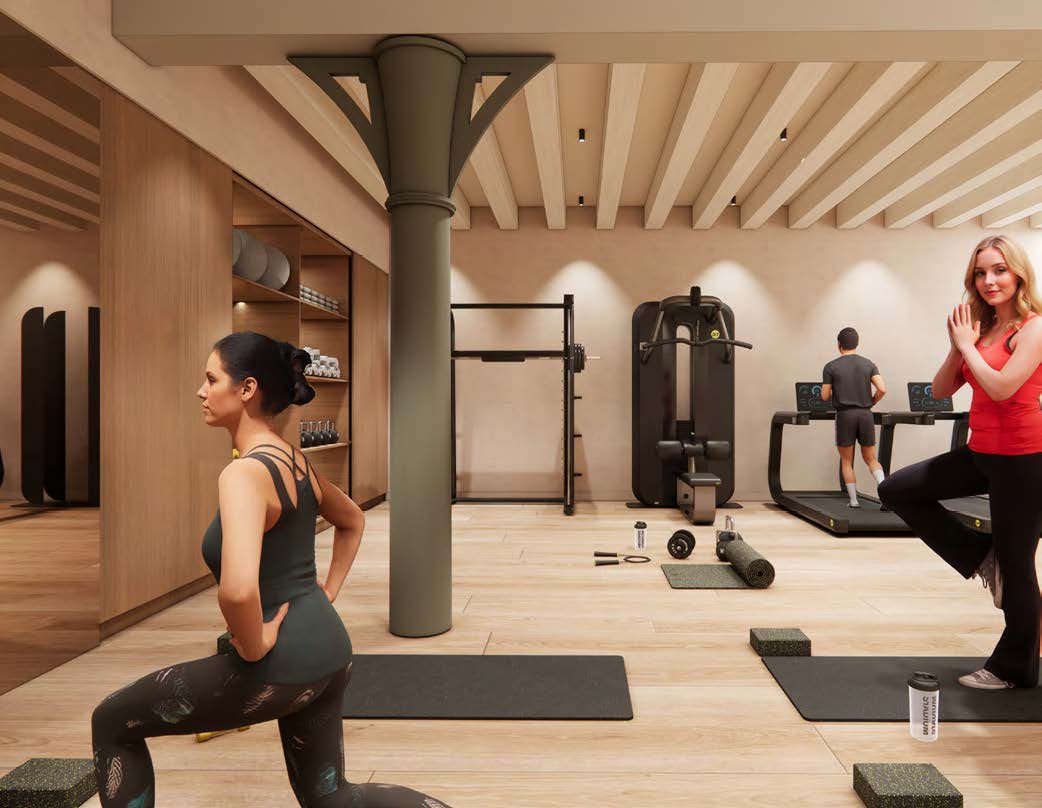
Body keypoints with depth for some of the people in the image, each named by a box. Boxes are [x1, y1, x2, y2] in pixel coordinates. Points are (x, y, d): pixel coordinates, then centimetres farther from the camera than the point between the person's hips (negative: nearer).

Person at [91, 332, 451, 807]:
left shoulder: (244, 473, -21)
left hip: (283, 662, -9)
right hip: (326, 649, 9)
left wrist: (254, 647, -18)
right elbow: (352, 521, 24)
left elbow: (237, 589, -37)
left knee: (111, 724, 13)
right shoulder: (294, 461, 6)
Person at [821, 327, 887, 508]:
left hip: (844, 415, -2)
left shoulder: (831, 367, -1)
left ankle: (853, 501, 9)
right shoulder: (868, 364, 6)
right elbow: (882, 389, -5)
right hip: (865, 415, 3)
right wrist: (871, 403, 12)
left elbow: (824, 396, -2)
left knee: (846, 461, 9)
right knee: (870, 459, 13)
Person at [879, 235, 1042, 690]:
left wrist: (967, 344, -14)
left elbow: (1002, 387, -26)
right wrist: (959, 346, -7)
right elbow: (940, 390, 6)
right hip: (981, 452, 8)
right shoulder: (981, 329, 9)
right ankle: (981, 559, 11)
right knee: (898, 490, 1)